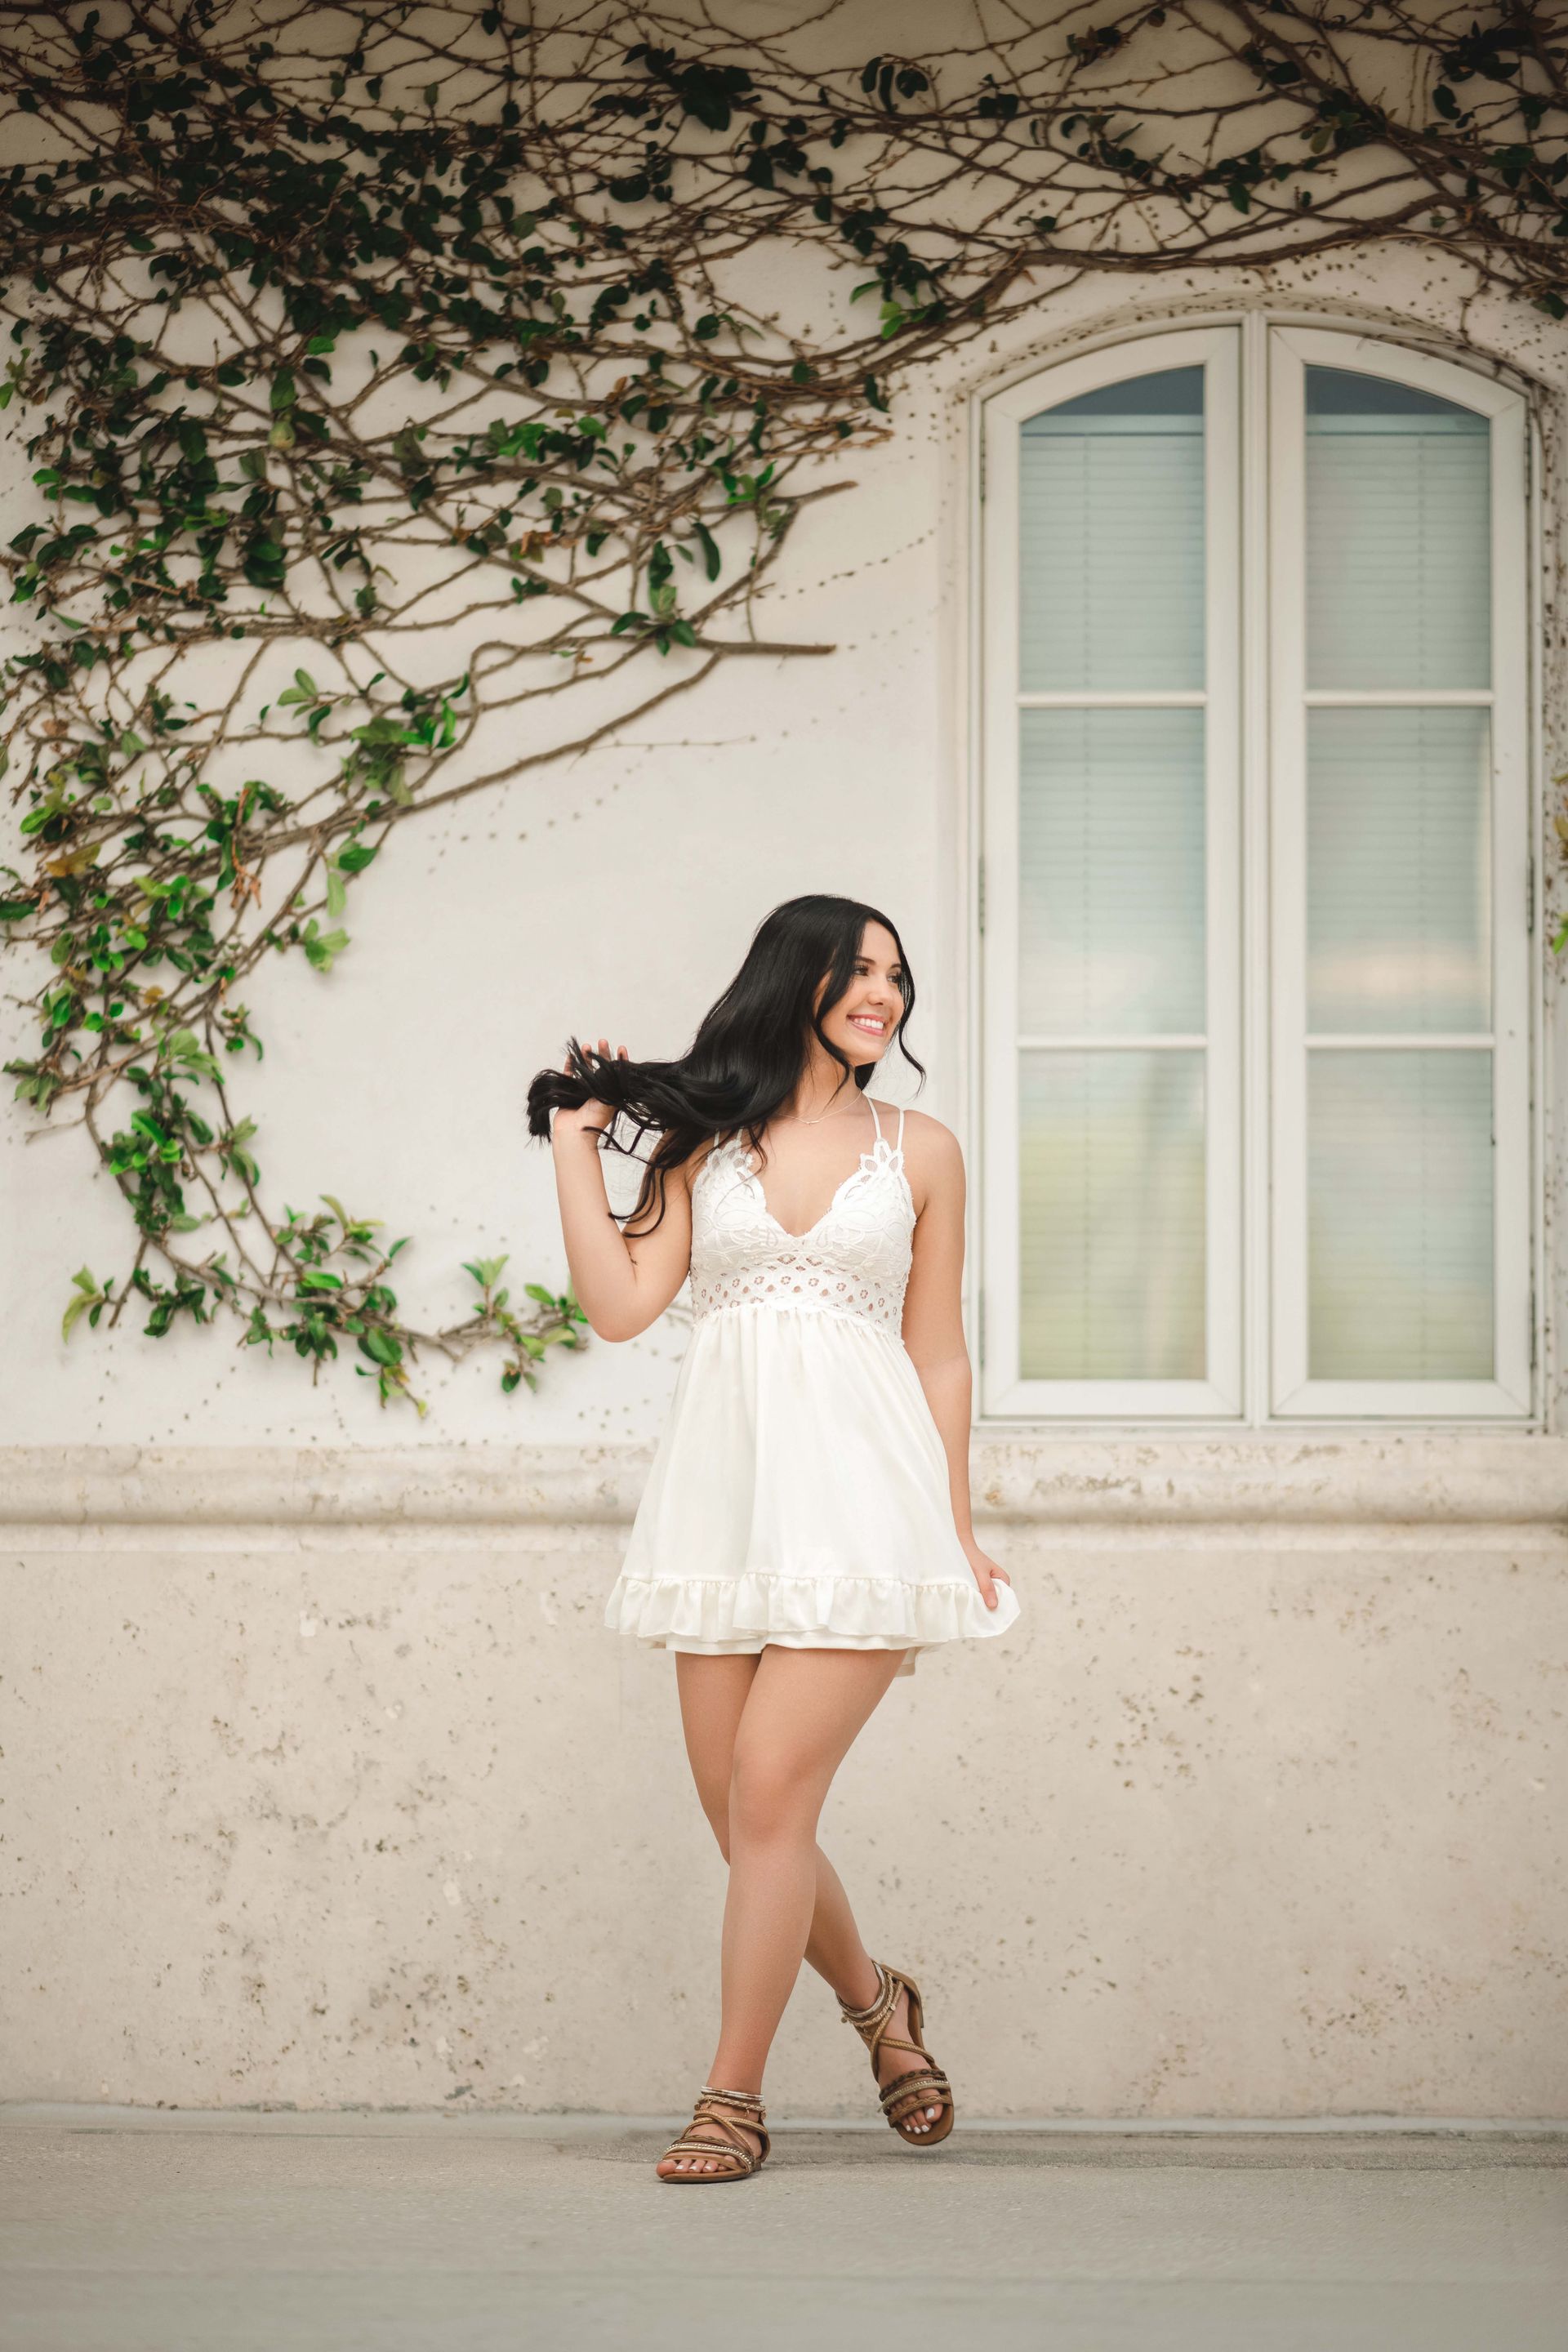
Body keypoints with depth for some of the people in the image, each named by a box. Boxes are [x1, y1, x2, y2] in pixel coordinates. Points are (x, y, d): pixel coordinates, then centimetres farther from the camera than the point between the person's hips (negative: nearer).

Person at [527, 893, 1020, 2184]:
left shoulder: (921, 1152, 9)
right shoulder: (704, 1138, 11)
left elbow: (939, 1354, 12)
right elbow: (620, 1304, 3)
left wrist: (959, 1532, 10)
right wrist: (576, 1145, 3)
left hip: (856, 1493, -2)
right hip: (726, 1487, 2)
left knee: (770, 1788, -12)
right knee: (741, 1813, 4)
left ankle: (734, 2098, -2)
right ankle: (874, 1998, 31)